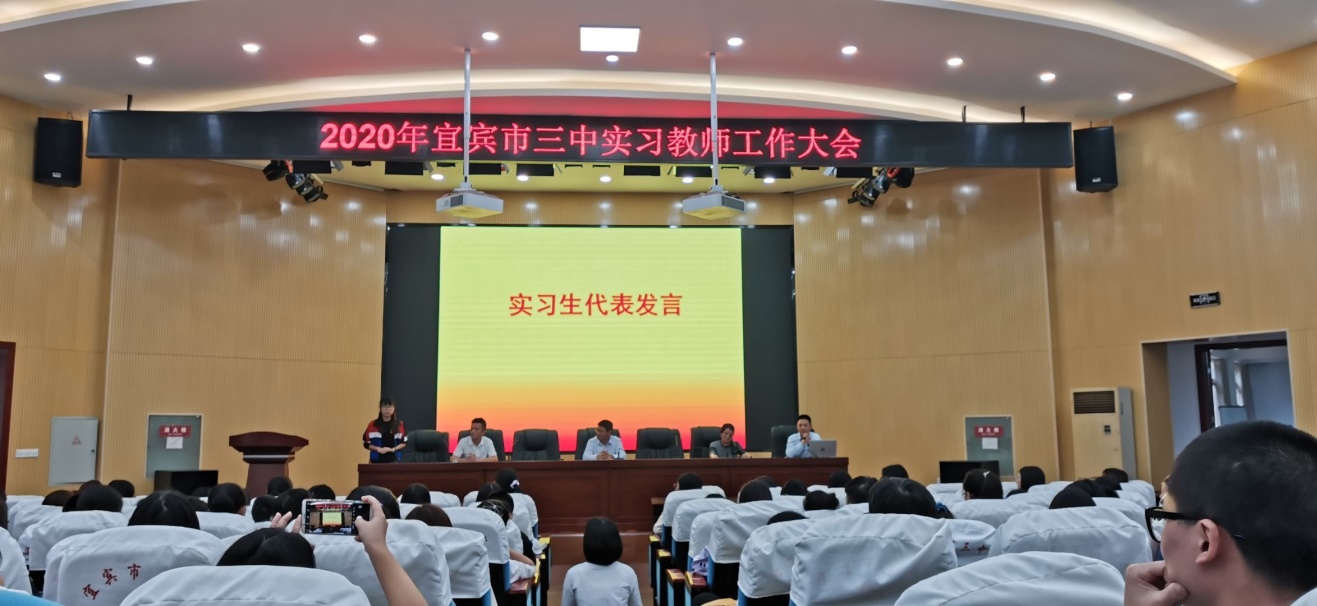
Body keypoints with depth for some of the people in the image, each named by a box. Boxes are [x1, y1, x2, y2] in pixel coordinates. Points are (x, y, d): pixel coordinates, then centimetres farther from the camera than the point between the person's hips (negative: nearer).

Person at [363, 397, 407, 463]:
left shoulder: (399, 425, 3)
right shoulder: (373, 425, 1)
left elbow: (404, 442, 8)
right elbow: (366, 443, 4)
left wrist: (393, 449, -9)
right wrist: (378, 449, -12)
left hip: (394, 460, 0)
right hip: (377, 460, 0)